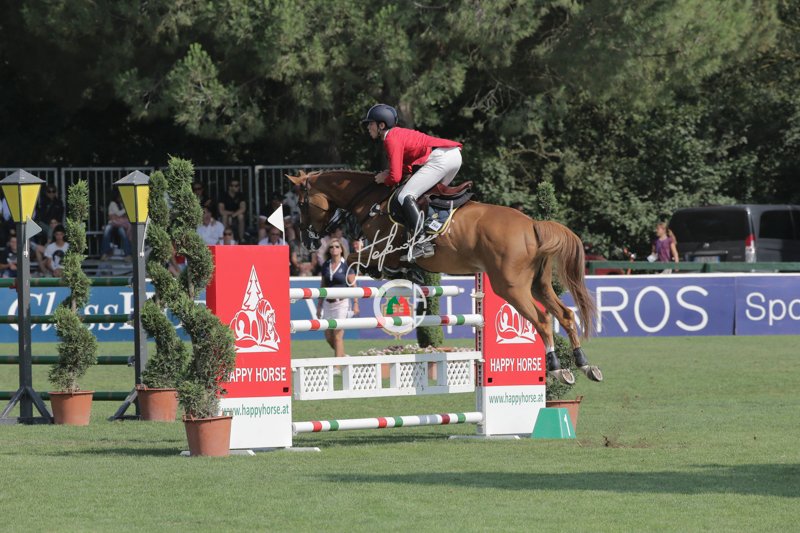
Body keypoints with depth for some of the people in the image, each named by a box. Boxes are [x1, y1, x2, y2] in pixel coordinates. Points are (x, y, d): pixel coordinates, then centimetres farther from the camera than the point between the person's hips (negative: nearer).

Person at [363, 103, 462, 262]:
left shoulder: (391, 139, -7)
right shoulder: (399, 134, 23)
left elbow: (395, 177, -12)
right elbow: (407, 167, 30)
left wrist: (384, 179, 9)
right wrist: (388, 173, 13)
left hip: (441, 157, -10)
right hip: (455, 156, 10)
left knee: (405, 196, -14)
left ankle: (422, 244, -24)